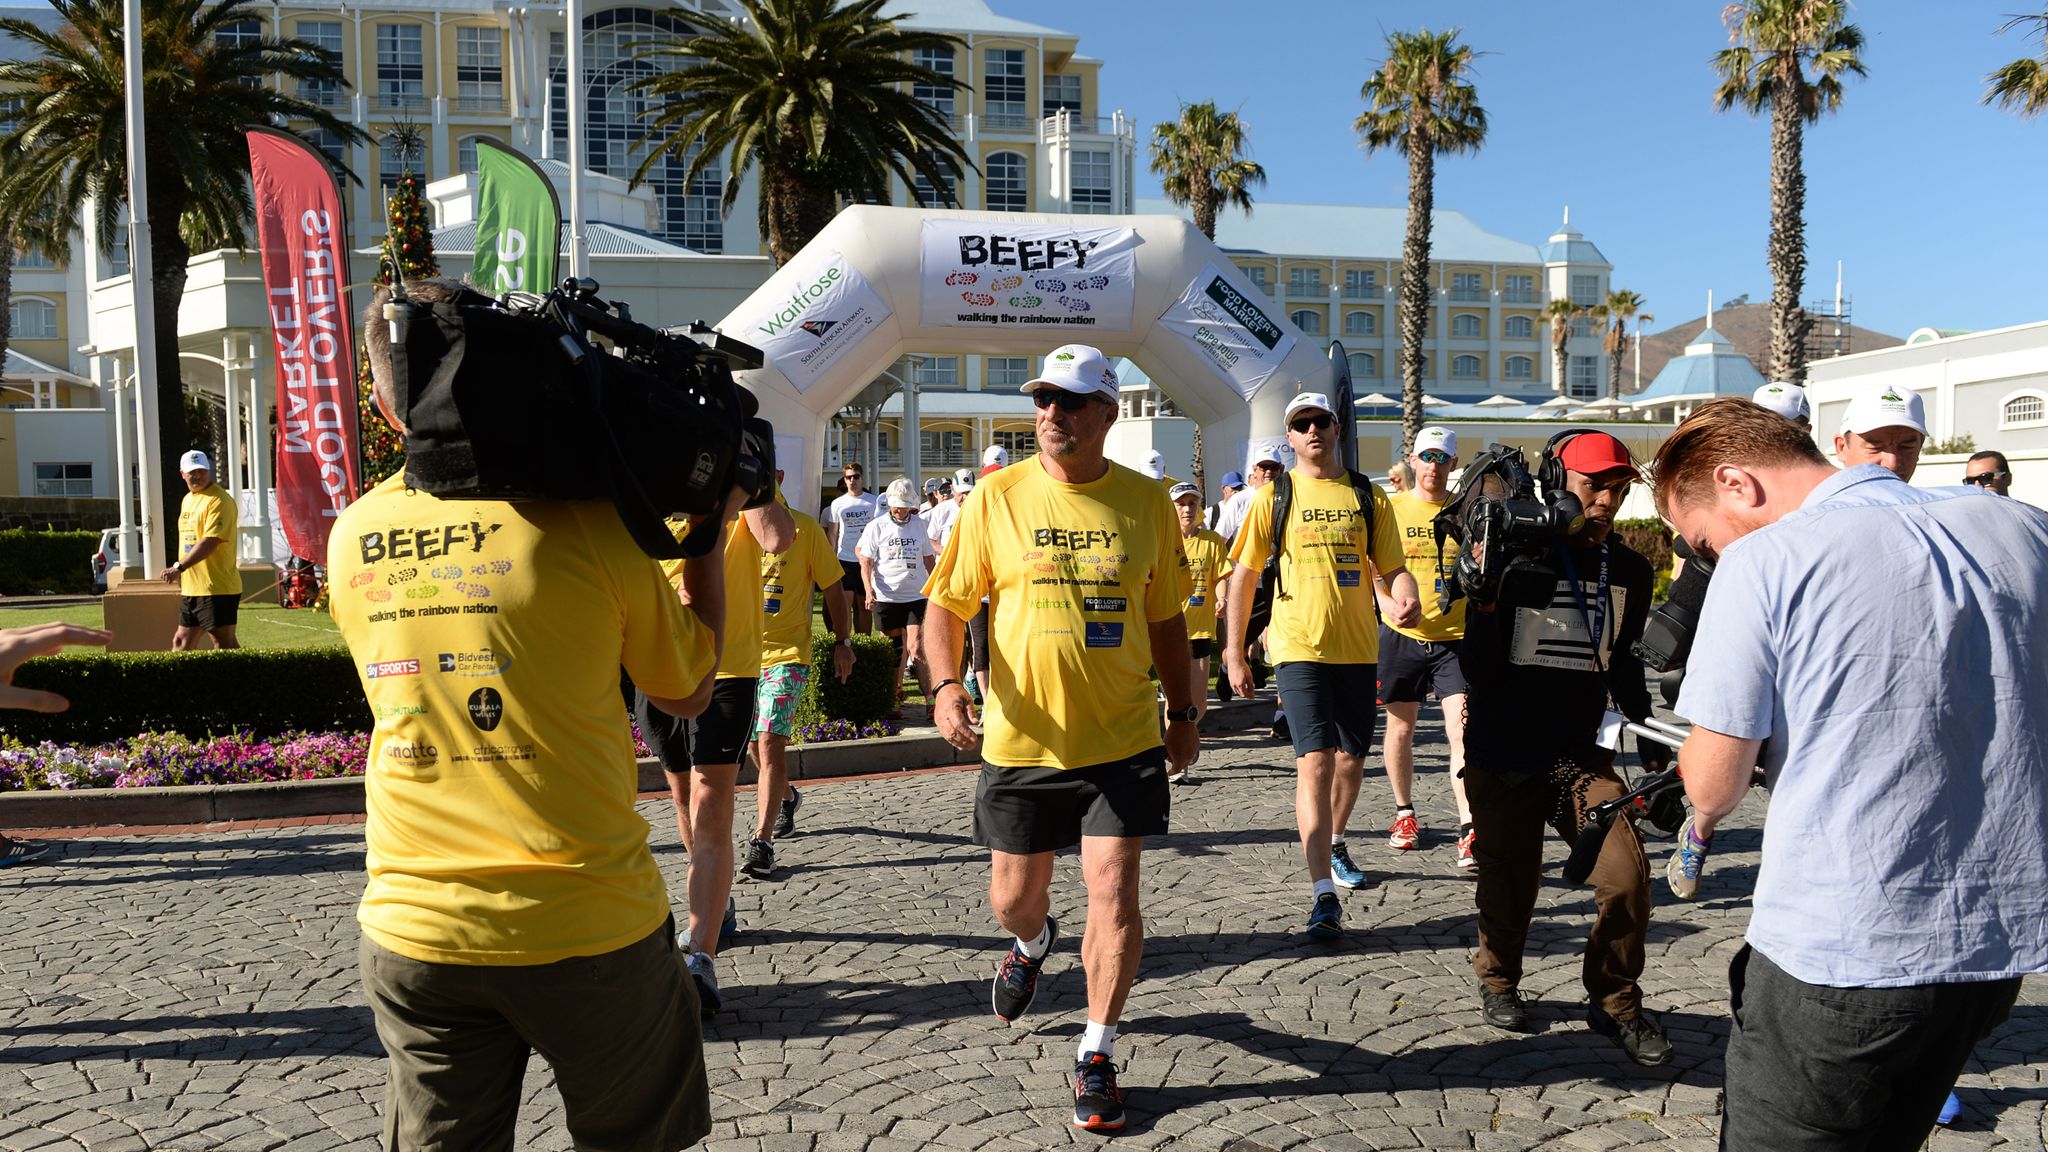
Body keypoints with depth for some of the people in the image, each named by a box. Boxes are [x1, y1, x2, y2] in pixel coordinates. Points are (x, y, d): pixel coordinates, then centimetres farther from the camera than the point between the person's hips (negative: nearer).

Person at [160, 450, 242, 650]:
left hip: (216, 589, -9)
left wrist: (179, 568, -25)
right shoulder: (187, 500, 17)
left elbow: (210, 542, -22)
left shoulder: (219, 500, -13)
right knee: (182, 642, 15)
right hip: (191, 587, 9)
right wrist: (182, 574, 19)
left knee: (224, 644, -6)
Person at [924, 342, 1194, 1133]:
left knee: (1114, 895, -3)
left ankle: (1096, 1054, 17)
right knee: (1013, 899, 13)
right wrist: (947, 684, -17)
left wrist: (1182, 713, 12)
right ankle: (1032, 944, 51)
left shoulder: (1147, 503, 1)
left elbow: (1164, 620, 10)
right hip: (1020, 741, 0)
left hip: (1123, 741, 0)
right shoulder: (997, 498, -4)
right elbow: (948, 603, -1)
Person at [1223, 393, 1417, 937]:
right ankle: (1323, 894, -13)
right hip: (1299, 646, -3)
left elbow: (1393, 568, 8)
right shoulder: (1274, 496, 1)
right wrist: (1233, 654, 0)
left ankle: (1333, 843, 43)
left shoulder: (1368, 495, 8)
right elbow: (1243, 576, 3)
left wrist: (1405, 600, -16)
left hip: (1356, 646, 4)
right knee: (1315, 759, -13)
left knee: (1352, 759, 14)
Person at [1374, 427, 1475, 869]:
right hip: (1402, 634, 1)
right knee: (1401, 727, 11)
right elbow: (1371, 567, 3)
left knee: (1461, 730, -11)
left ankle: (1469, 829, -11)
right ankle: (1404, 812, 30)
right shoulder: (1390, 508, 2)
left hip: (1455, 637, 0)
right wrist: (1386, 602, -14)